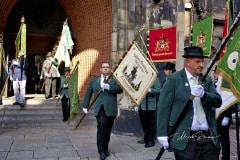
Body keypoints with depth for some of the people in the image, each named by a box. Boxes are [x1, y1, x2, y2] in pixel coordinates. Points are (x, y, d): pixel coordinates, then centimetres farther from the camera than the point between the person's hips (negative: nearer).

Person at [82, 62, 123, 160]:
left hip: (110, 109, 1)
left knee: (108, 130, 6)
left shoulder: (114, 80, 9)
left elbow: (120, 89, -8)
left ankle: (105, 148, 25)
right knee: (102, 126, -18)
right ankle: (101, 150, -12)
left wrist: (109, 87, -20)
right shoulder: (94, 80, 14)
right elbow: (88, 93, 18)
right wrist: (85, 106, 16)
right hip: (99, 108, 0)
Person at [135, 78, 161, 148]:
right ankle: (146, 138, 28)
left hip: (150, 106, -6)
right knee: (144, 123, 15)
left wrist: (150, 90, -28)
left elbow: (158, 90, -12)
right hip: (141, 106, 6)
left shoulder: (155, 79, -4)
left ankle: (151, 141, 9)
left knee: (151, 124, 1)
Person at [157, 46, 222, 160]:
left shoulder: (207, 80, 13)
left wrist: (203, 94, -18)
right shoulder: (173, 79, -3)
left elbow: (218, 102, 3)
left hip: (209, 139, 5)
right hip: (185, 140, -4)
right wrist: (162, 134, -10)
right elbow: (163, 107, -6)